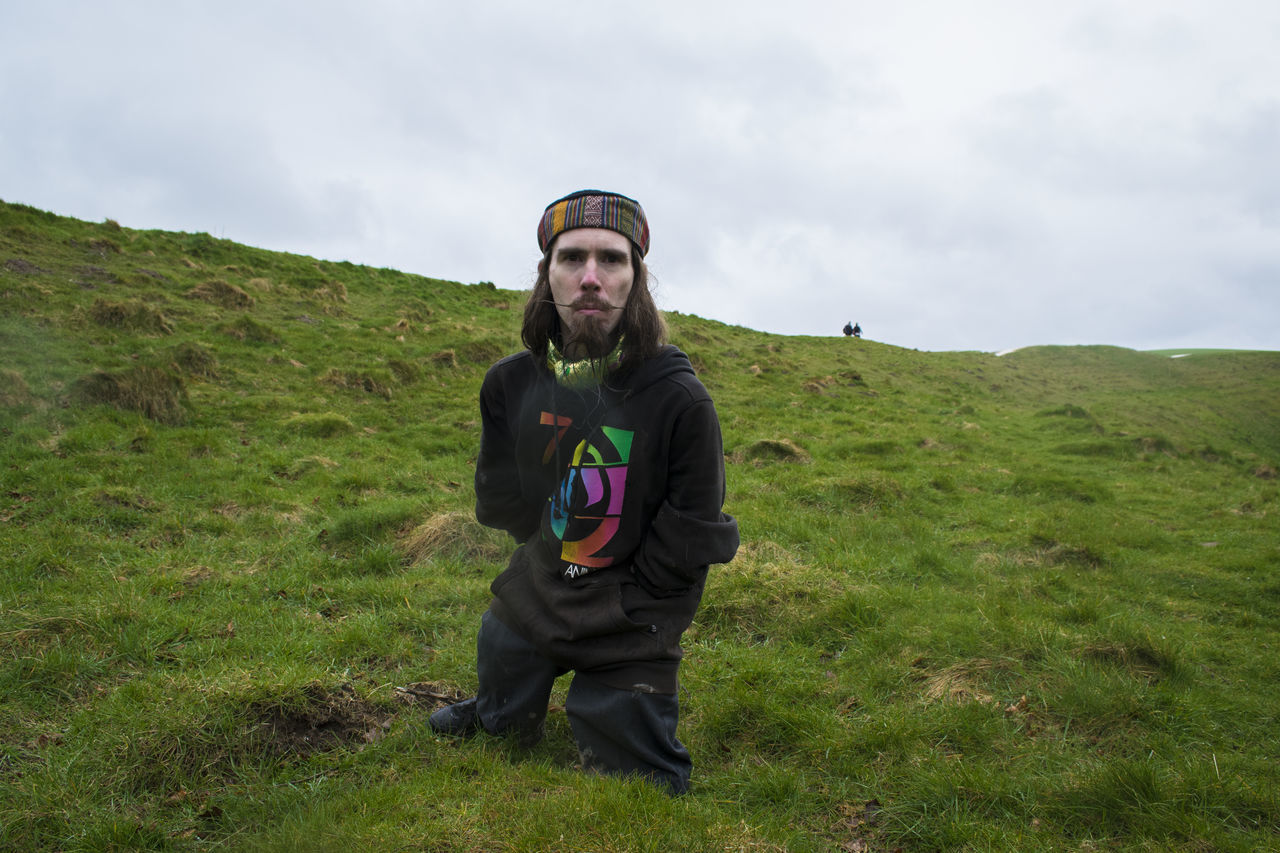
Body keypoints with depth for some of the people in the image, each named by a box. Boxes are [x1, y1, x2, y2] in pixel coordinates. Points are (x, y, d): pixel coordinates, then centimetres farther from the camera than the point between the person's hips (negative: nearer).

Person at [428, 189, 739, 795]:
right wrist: (554, 565, 1)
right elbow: (500, 503, 6)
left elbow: (687, 546, -15)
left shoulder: (679, 399, -22)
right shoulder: (510, 384, -9)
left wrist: (616, 614, -11)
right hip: (523, 611, 4)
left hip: (627, 644, -3)